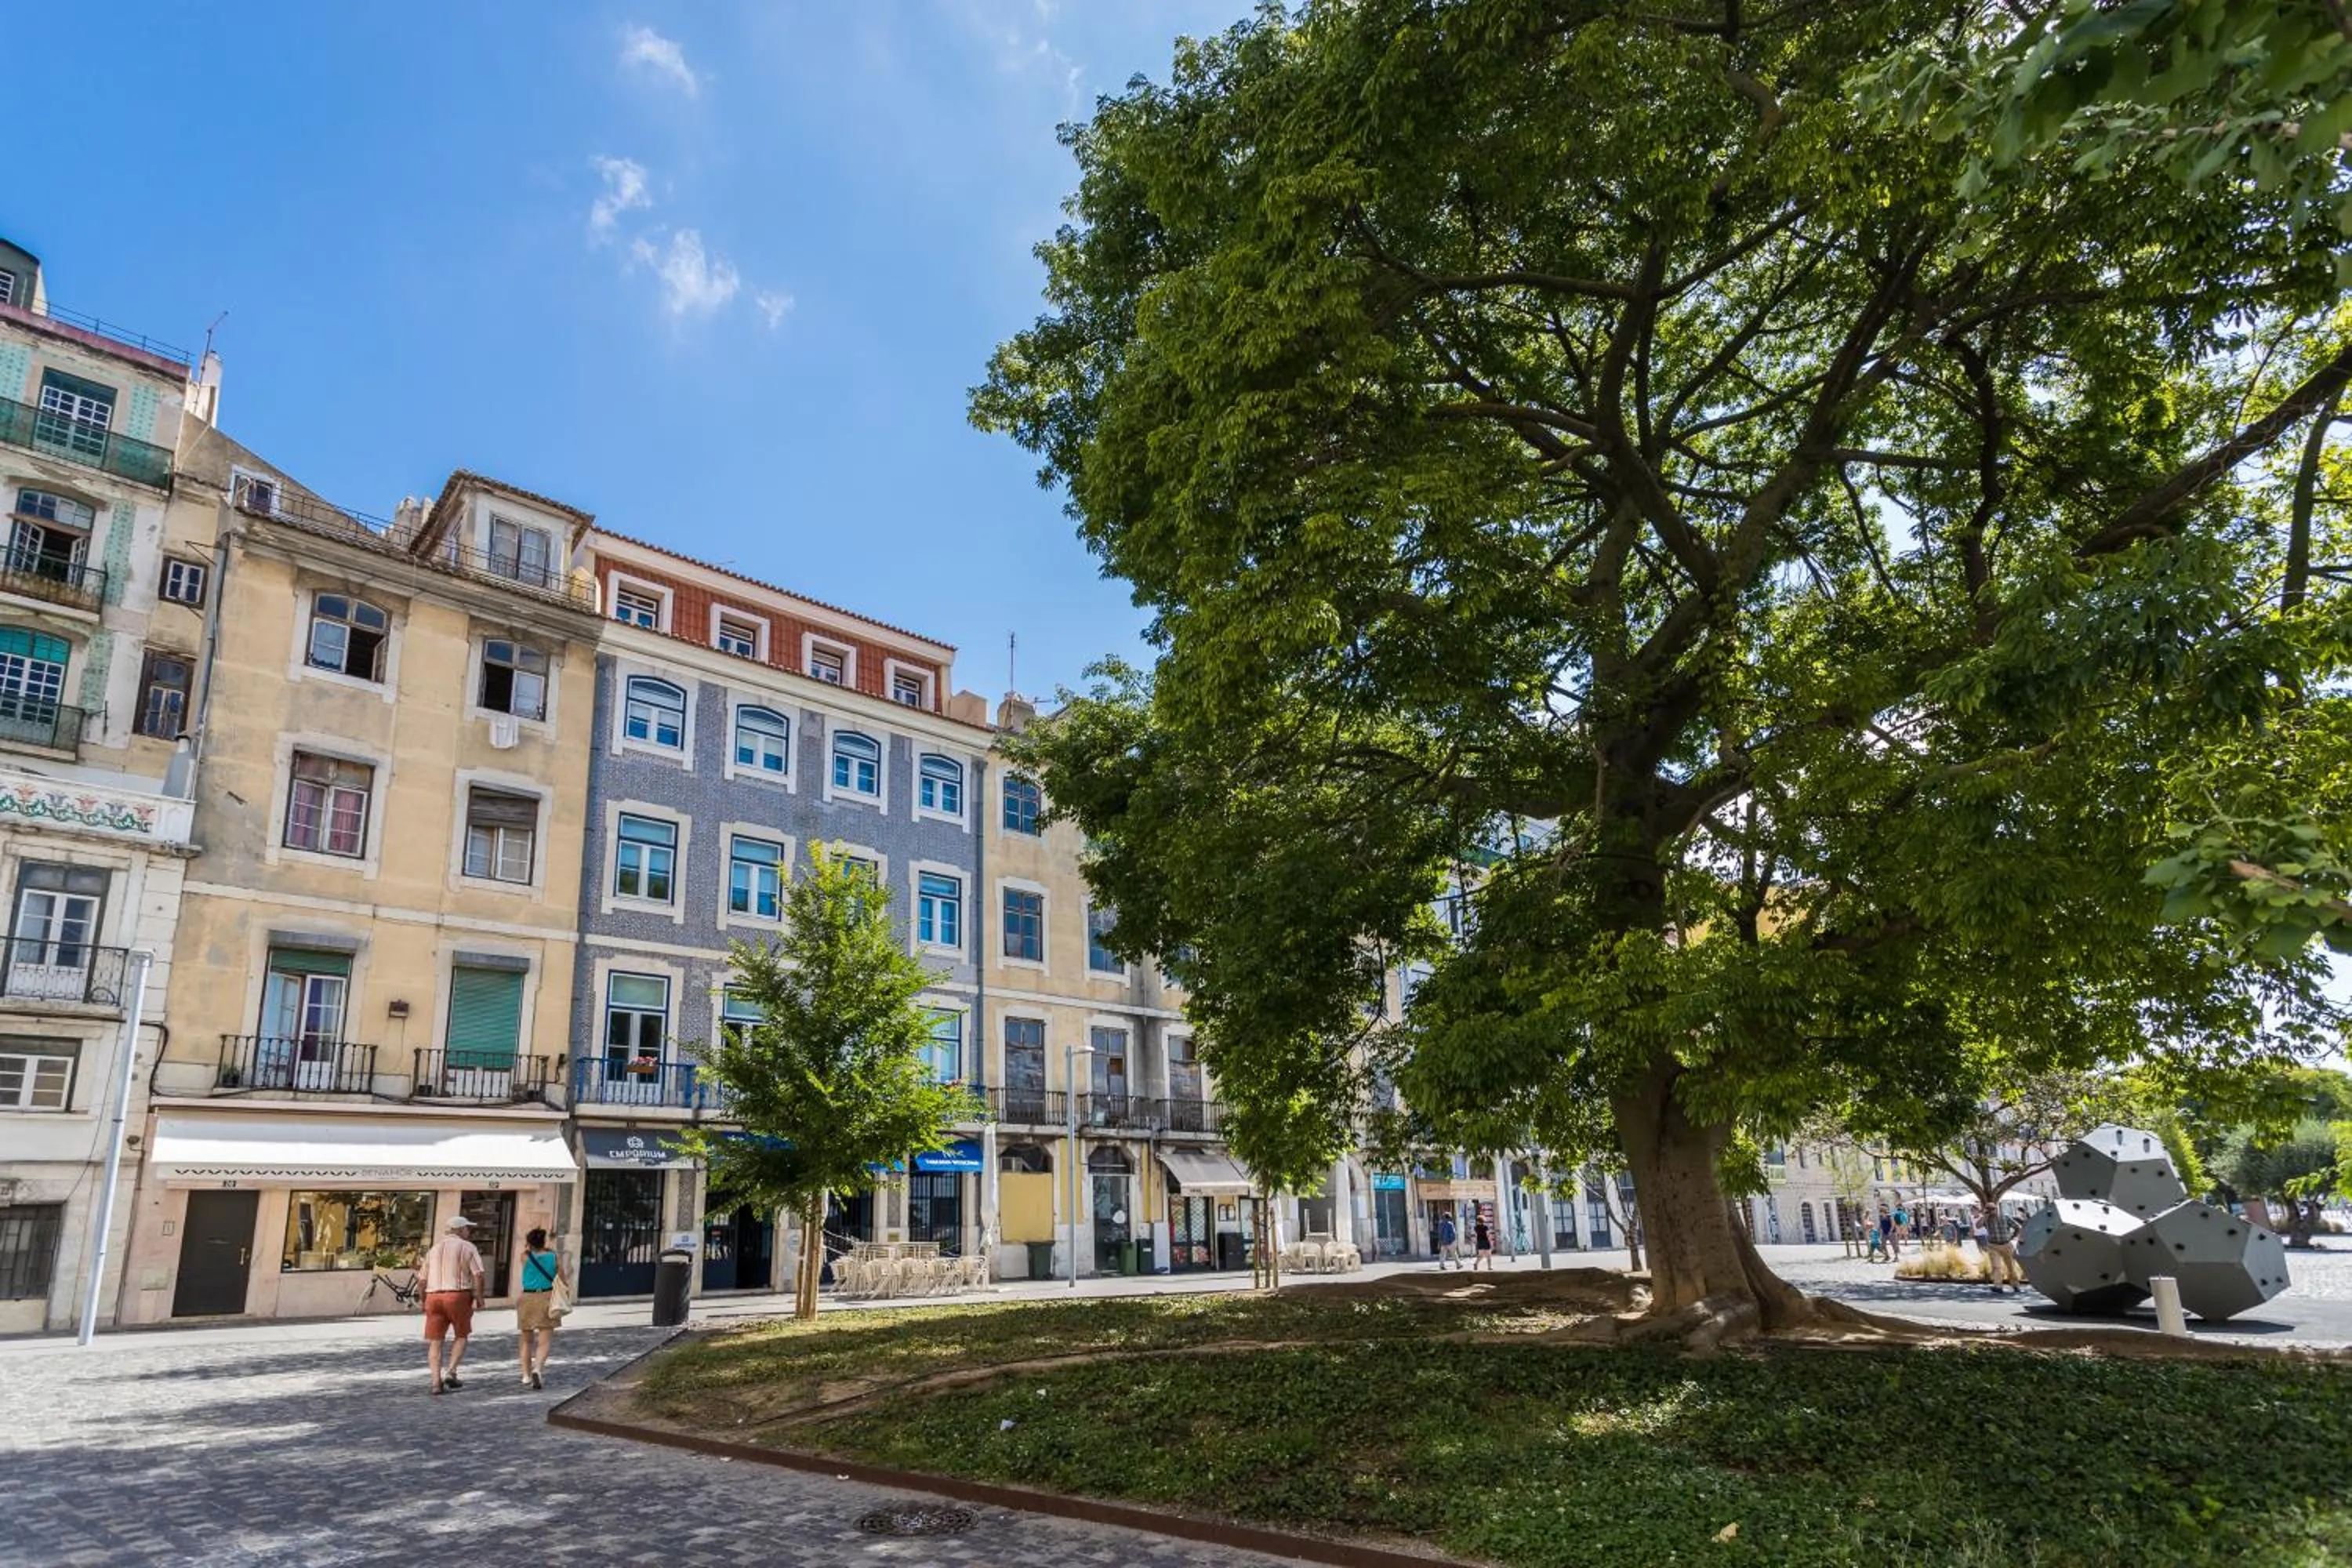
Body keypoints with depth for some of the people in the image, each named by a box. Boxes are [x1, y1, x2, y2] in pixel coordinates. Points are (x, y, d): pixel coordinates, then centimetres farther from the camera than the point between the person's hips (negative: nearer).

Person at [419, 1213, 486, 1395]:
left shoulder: (434, 1249, 16)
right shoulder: (467, 1247, 2)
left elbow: (422, 1280, 15)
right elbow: (478, 1274, -9)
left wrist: (423, 1300, 30)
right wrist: (479, 1296, 1)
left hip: (434, 1296, 4)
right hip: (458, 1295, -4)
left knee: (435, 1342, 8)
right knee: (462, 1336, 13)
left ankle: (436, 1381, 0)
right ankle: (451, 1373, 0)